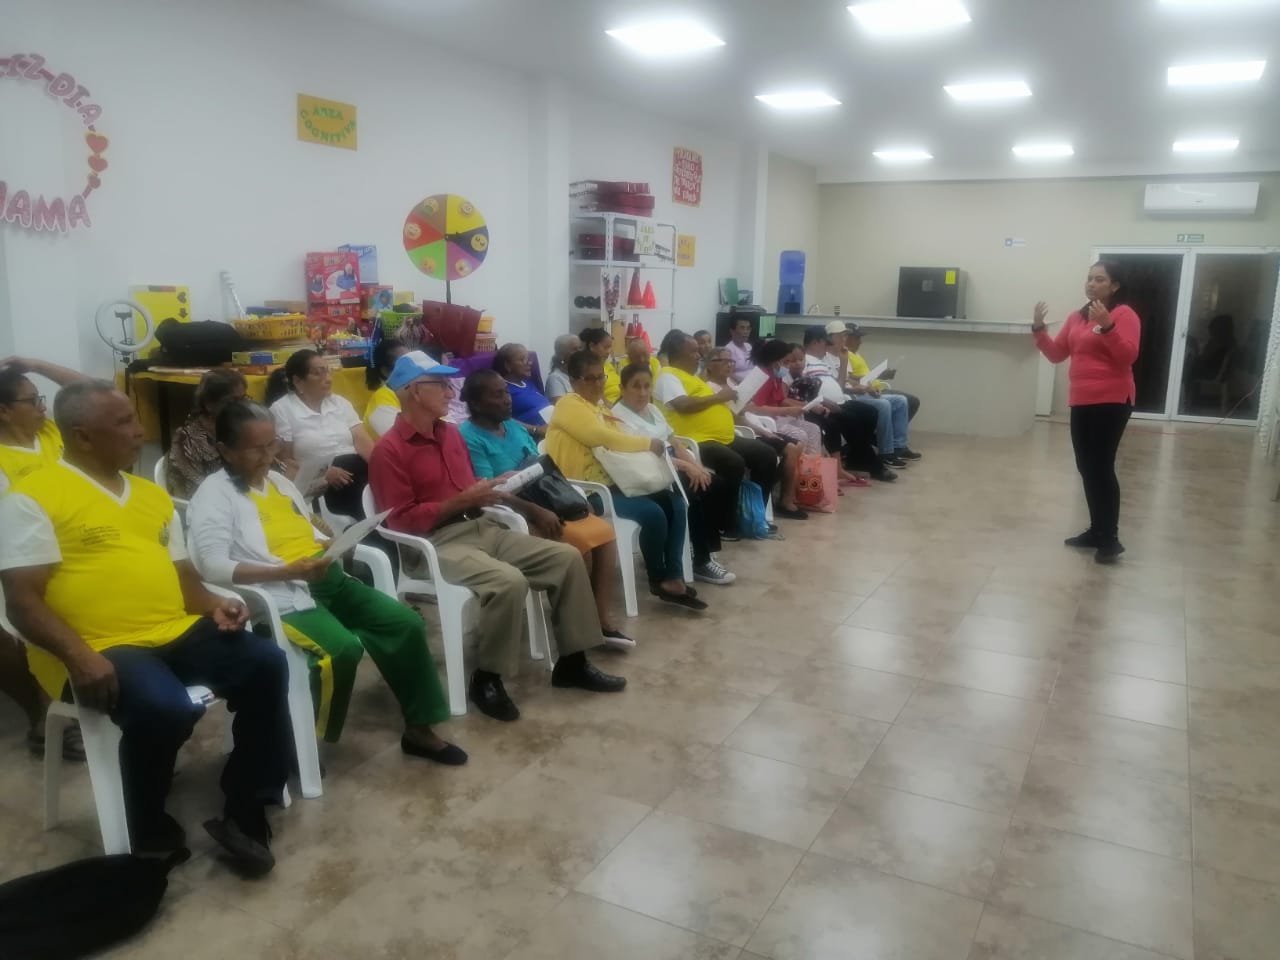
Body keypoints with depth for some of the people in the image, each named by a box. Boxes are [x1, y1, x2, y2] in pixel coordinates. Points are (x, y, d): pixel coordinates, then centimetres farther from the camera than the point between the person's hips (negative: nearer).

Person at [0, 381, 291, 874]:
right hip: (101, 650, -6)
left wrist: (213, 605, 0)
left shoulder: (152, 495, 19)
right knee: (165, 708, -33)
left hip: (178, 632, 7)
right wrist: (79, 655, -25)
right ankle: (149, 834, -2)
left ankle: (245, 814, -4)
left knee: (266, 663, -15)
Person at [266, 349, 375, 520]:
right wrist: (322, 474, -16)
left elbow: (363, 442, 7)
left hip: (357, 472, 5)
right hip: (321, 488, -5)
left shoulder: (340, 403, 18)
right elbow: (283, 460, 0)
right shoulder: (282, 410, 4)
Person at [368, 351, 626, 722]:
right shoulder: (390, 450, -9)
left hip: (482, 527, 8)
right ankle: (486, 678, -12)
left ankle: (571, 662, 6)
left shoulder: (450, 432, 15)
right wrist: (460, 502, -18)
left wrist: (494, 487, 9)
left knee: (567, 557, -4)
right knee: (509, 581, -34)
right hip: (438, 543, -8)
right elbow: (401, 521, -15)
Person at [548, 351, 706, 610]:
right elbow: (604, 437, -20)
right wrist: (648, 443, -12)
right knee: (652, 512, -23)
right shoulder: (569, 405, -8)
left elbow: (617, 442, 14)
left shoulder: (599, 408, 21)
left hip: (612, 482, 10)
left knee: (674, 502, -4)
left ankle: (674, 577, -5)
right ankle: (659, 580, -2)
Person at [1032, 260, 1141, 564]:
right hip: (1081, 402, 8)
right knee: (1086, 468, 11)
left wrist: (1107, 326, -27)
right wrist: (1039, 328, 0)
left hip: (1112, 402, -7)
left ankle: (1110, 539, -3)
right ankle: (1096, 530, 22)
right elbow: (1056, 354, 12)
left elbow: (1128, 356, -17)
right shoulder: (1076, 317, 13)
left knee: (1102, 468, -10)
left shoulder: (1124, 314, -7)